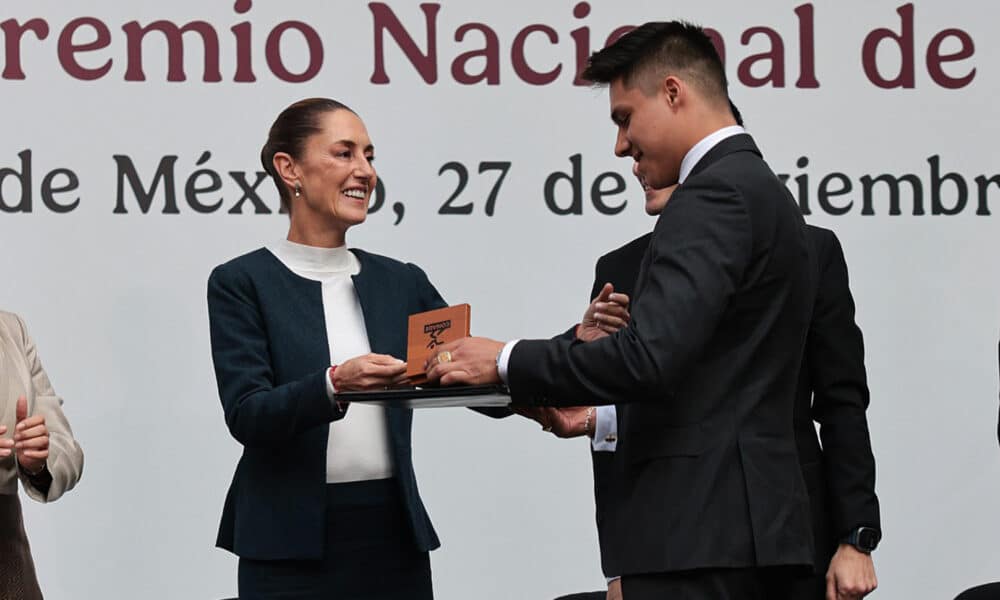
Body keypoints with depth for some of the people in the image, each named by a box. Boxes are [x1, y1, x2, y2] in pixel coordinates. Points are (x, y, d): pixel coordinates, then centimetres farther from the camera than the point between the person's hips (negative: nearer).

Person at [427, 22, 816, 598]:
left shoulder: (715, 194, -12)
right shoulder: (760, 188, 19)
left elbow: (648, 355, -23)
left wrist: (507, 361, -12)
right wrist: (601, 417, 20)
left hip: (701, 530, -10)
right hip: (753, 523, 10)